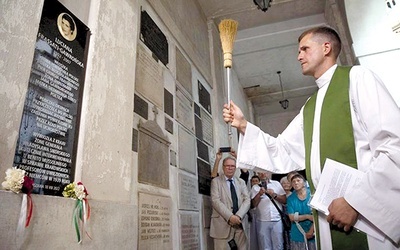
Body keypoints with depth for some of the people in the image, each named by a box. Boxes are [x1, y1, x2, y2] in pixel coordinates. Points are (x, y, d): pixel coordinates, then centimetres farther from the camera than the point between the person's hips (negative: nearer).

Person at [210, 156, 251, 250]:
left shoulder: (241, 182, 15)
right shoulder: (216, 181, 2)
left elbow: (247, 200, 4)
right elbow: (215, 201, -9)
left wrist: (238, 216, -12)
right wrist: (230, 216, -19)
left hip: (240, 222, 4)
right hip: (222, 223, -3)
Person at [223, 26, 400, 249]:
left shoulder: (357, 77, -5)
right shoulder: (309, 108, 17)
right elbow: (283, 152, 13)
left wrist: (355, 200, -19)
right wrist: (243, 126, 4)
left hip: (370, 217, -6)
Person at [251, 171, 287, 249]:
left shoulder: (276, 184, 9)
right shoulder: (255, 187, 8)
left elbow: (285, 200, 5)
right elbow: (253, 204, 0)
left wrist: (274, 195, -10)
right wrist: (259, 194, -14)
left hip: (277, 220, 0)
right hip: (262, 221, 0)